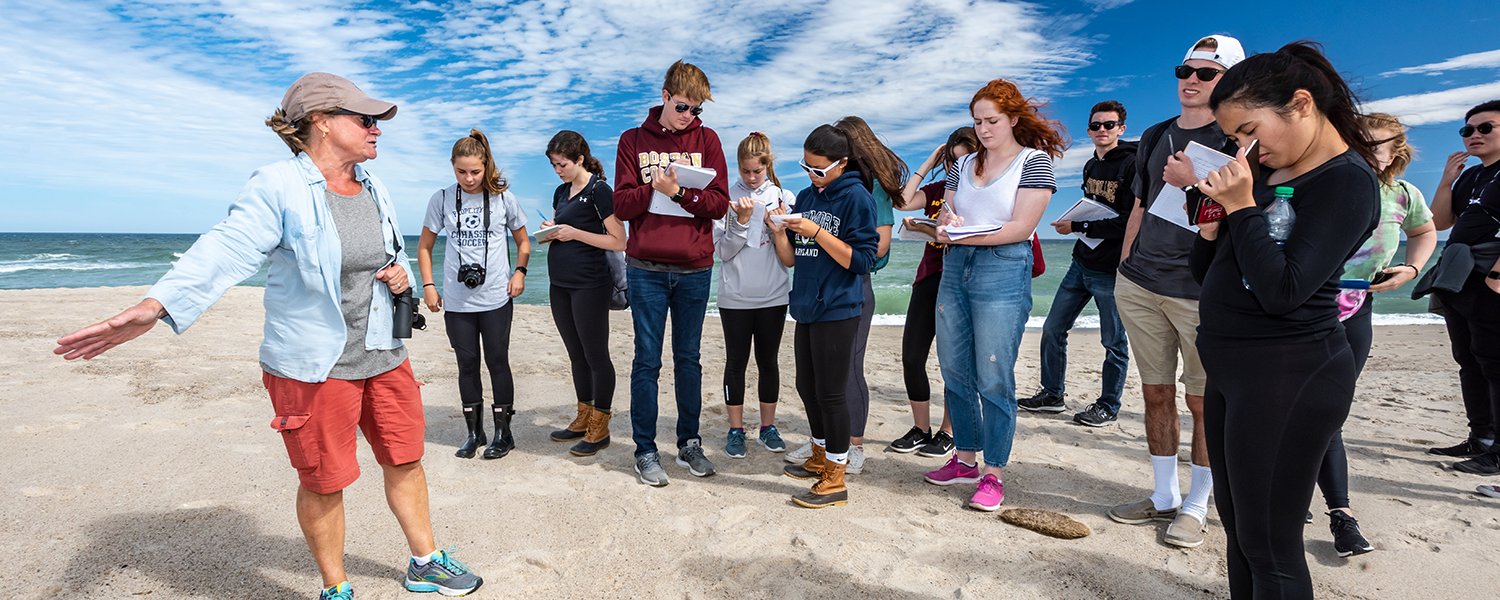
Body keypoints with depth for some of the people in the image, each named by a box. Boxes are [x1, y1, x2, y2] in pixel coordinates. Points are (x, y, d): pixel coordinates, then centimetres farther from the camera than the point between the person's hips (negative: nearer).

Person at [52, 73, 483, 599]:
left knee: (405, 460, 14)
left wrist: (401, 274, 0)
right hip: (314, 365, -6)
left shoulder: (373, 188, 10)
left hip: (384, 354, 7)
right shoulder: (278, 187, -13)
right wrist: (155, 307, -39)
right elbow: (226, 251, -25)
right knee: (324, 482, 6)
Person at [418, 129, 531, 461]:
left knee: (497, 362, 4)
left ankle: (503, 432, 17)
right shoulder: (441, 199, 1)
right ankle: (474, 432, 23)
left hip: (496, 299, -1)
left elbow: (523, 241, 9)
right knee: (467, 364, 10)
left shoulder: (503, 198, -1)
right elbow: (425, 246, 10)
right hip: (456, 301, 2)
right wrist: (428, 285, 1)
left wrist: (519, 271, -7)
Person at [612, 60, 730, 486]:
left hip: (694, 267, 1)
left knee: (688, 359, 10)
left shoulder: (706, 140, 9)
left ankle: (689, 444, 22)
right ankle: (645, 450, 12)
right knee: (648, 360, 2)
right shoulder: (634, 140, 7)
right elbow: (622, 205, -1)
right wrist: (658, 187, -17)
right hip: (646, 267, -1)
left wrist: (679, 192, -14)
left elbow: (719, 204, 0)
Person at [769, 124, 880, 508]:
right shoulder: (805, 197, 11)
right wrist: (779, 231, -8)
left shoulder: (856, 197, -8)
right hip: (806, 308, 8)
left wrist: (816, 232, -20)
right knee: (807, 387, 16)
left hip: (837, 311, -7)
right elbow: (790, 259, 11)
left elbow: (861, 261, -14)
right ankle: (820, 458, 35)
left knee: (830, 393, -2)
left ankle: (836, 479, 10)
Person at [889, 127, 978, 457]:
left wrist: (926, 229, -23)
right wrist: (927, 165, 4)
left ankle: (948, 433, 18)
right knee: (911, 356, 2)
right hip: (929, 278, 5)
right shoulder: (939, 188, 14)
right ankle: (920, 429, 18)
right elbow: (904, 202, -1)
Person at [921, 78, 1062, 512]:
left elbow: (1021, 227, -10)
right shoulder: (965, 164, 17)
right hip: (955, 268, 6)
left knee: (993, 379, -4)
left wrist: (965, 236, -15)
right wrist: (947, 222, -9)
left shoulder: (1035, 160, 0)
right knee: (954, 373, 8)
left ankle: (993, 474, 8)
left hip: (1003, 271, -6)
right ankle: (965, 459, 23)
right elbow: (945, 210, 14)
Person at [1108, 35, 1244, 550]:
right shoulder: (1155, 137, 16)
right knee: (1156, 394, 10)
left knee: (1203, 402, 3)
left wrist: (1195, 182, -18)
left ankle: (1196, 506, 17)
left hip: (1202, 291, -5)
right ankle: (1163, 496, 23)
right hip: (1138, 285, 5)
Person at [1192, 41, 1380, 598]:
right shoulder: (1264, 171, 12)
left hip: (1288, 375, -8)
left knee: (1269, 546, 2)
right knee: (1238, 530, 18)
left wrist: (1242, 208, -19)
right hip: (1232, 368, 9)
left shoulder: (1346, 181, -12)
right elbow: (1206, 272, 14)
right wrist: (1214, 221, -3)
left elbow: (1283, 292, -22)